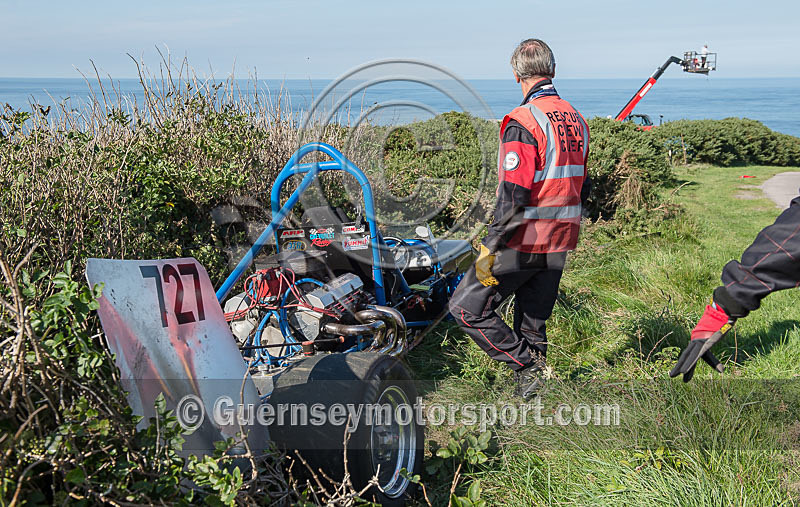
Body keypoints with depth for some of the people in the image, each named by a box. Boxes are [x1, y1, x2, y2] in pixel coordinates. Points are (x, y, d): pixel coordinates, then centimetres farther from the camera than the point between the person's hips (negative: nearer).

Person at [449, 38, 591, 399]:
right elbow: (580, 188, 16)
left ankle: (528, 366, 1)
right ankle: (531, 387, 25)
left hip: (524, 242, -8)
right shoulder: (576, 120, 9)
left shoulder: (523, 121, -16)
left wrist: (489, 247, -17)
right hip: (561, 243, 8)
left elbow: (514, 196, -22)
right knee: (533, 322, 17)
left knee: (466, 307, 2)